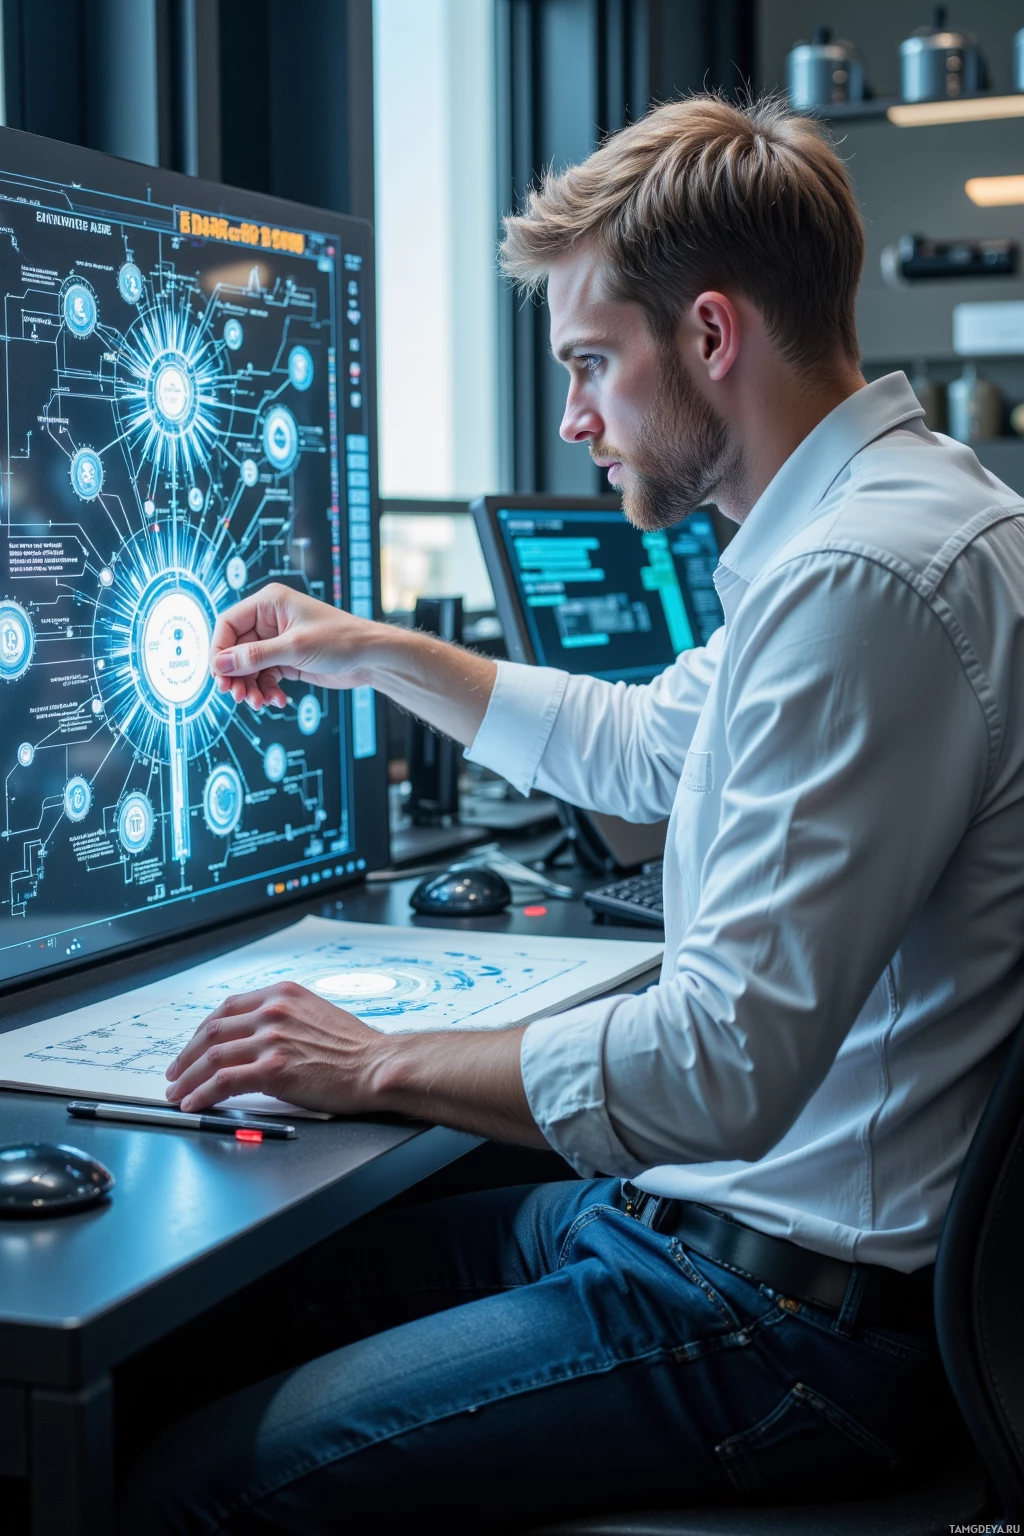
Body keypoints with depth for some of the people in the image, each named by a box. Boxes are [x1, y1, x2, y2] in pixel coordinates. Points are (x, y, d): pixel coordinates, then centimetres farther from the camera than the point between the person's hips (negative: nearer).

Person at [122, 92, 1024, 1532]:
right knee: (325, 1269, 23)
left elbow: (728, 1062, -28)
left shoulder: (862, 575, -24)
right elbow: (652, 748, 29)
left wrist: (385, 1064, -16)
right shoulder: (864, 519, 12)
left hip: (797, 1305, -11)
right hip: (738, 1208, 11)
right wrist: (378, 652, 28)